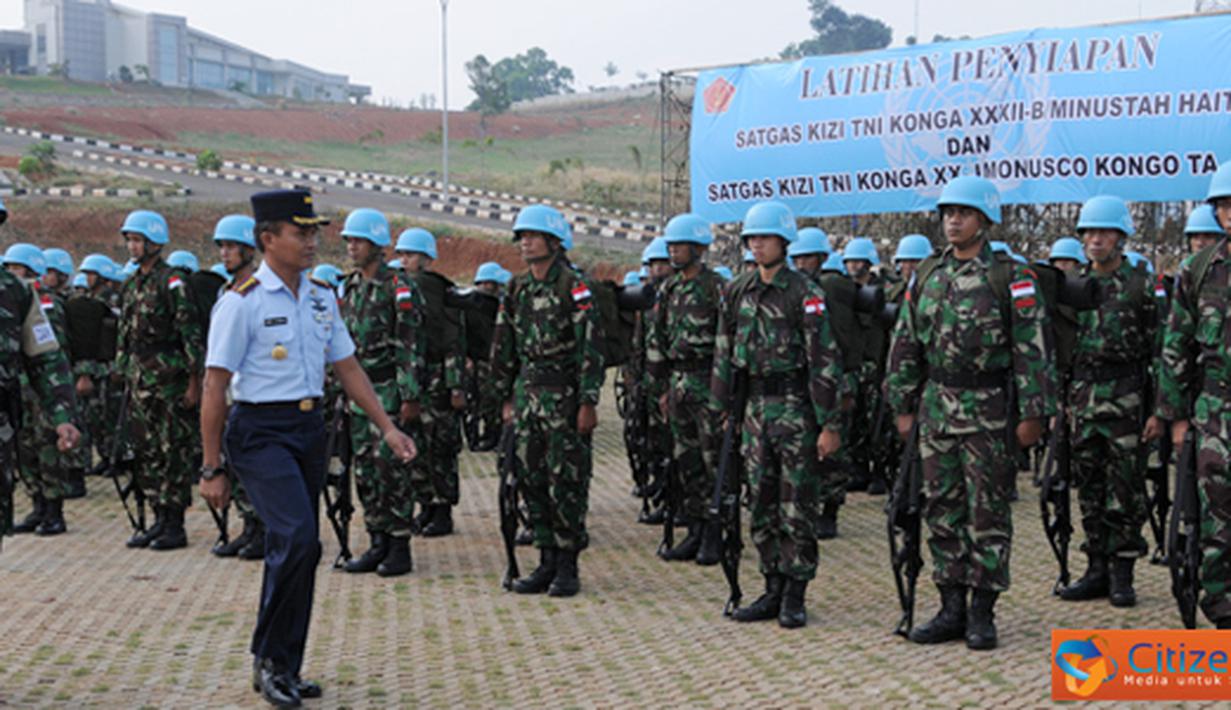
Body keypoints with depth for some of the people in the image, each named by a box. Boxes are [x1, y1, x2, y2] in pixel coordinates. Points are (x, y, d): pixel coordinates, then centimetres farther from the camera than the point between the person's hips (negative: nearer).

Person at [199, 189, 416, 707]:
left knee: (295, 547, 11)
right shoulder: (241, 302, -10)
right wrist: (212, 469, -10)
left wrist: (387, 428, 9)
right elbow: (214, 388, -9)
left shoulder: (322, 298, 10)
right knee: (297, 538, -20)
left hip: (309, 428, 7)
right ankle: (269, 658, -3)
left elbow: (347, 368, 16)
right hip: (260, 431, -7)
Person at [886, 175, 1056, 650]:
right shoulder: (927, 276, 9)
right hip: (936, 409, 5)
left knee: (988, 512, 1)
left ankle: (982, 613, 9)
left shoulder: (1010, 278, -6)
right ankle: (951, 609, 16)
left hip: (989, 411, -5)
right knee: (942, 511, 8)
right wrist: (903, 406, 10)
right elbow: (906, 345, 13)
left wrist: (1033, 414, -13)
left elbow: (1033, 349, -9)